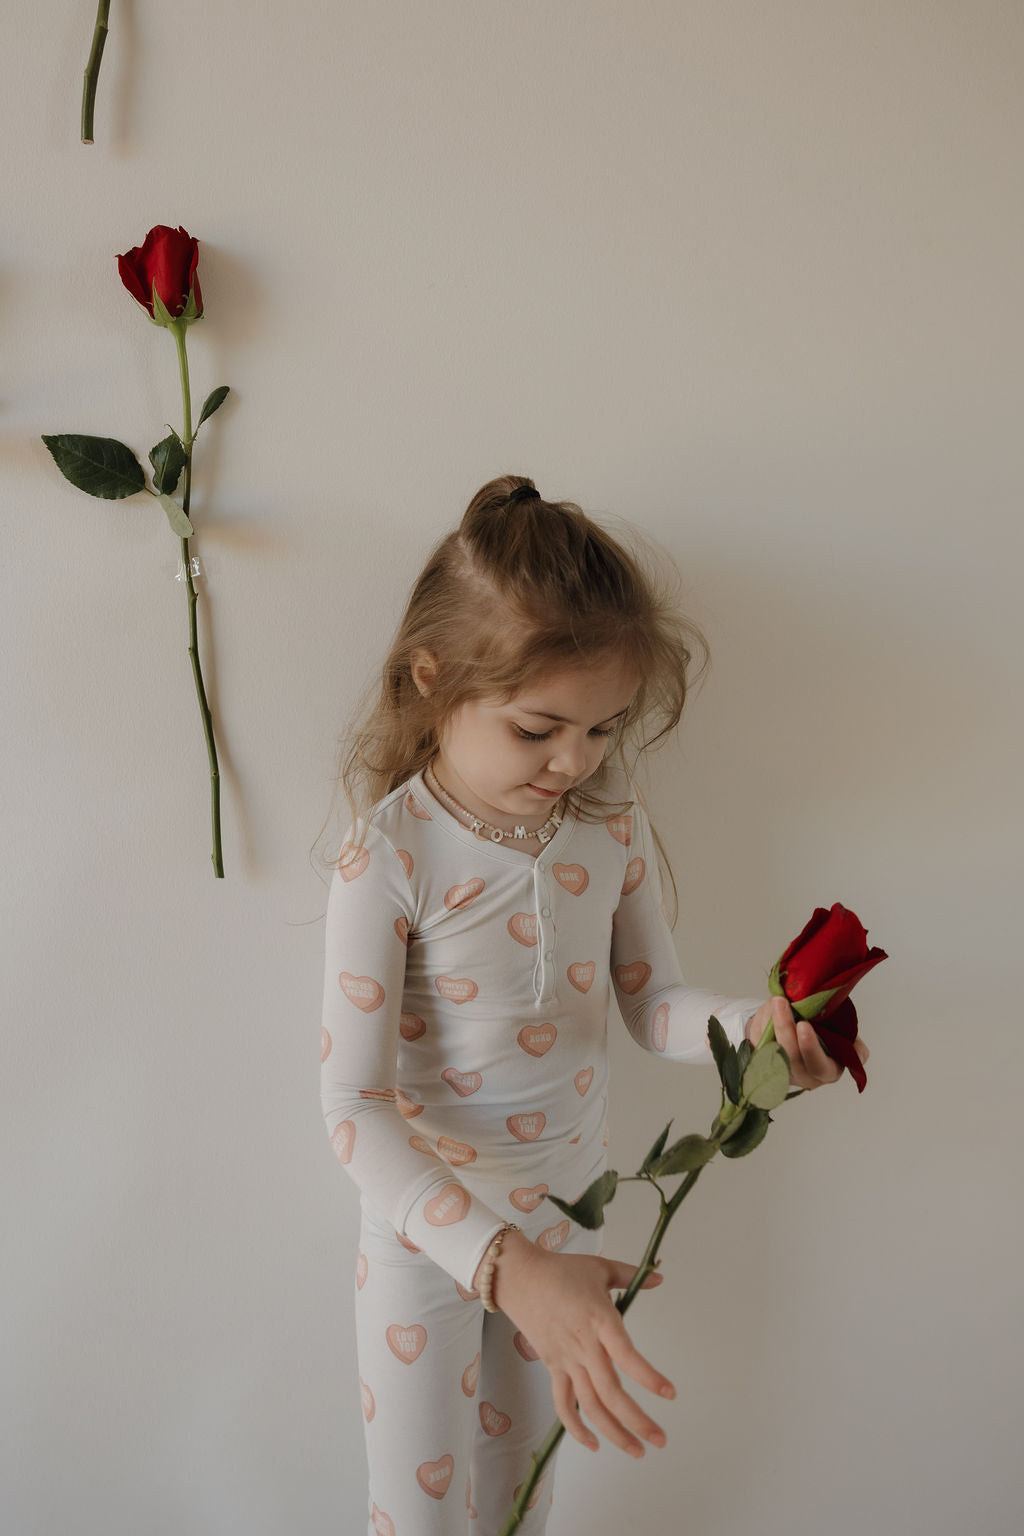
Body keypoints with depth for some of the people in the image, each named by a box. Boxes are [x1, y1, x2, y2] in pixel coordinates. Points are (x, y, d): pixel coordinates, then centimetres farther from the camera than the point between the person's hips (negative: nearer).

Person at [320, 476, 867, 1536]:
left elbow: (650, 1002, -1)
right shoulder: (390, 854, -26)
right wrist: (506, 1266, -39)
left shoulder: (612, 824, -12)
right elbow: (355, 1105, -27)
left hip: (565, 1205, 4)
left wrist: (750, 1024, -24)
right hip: (427, 1219, -3)